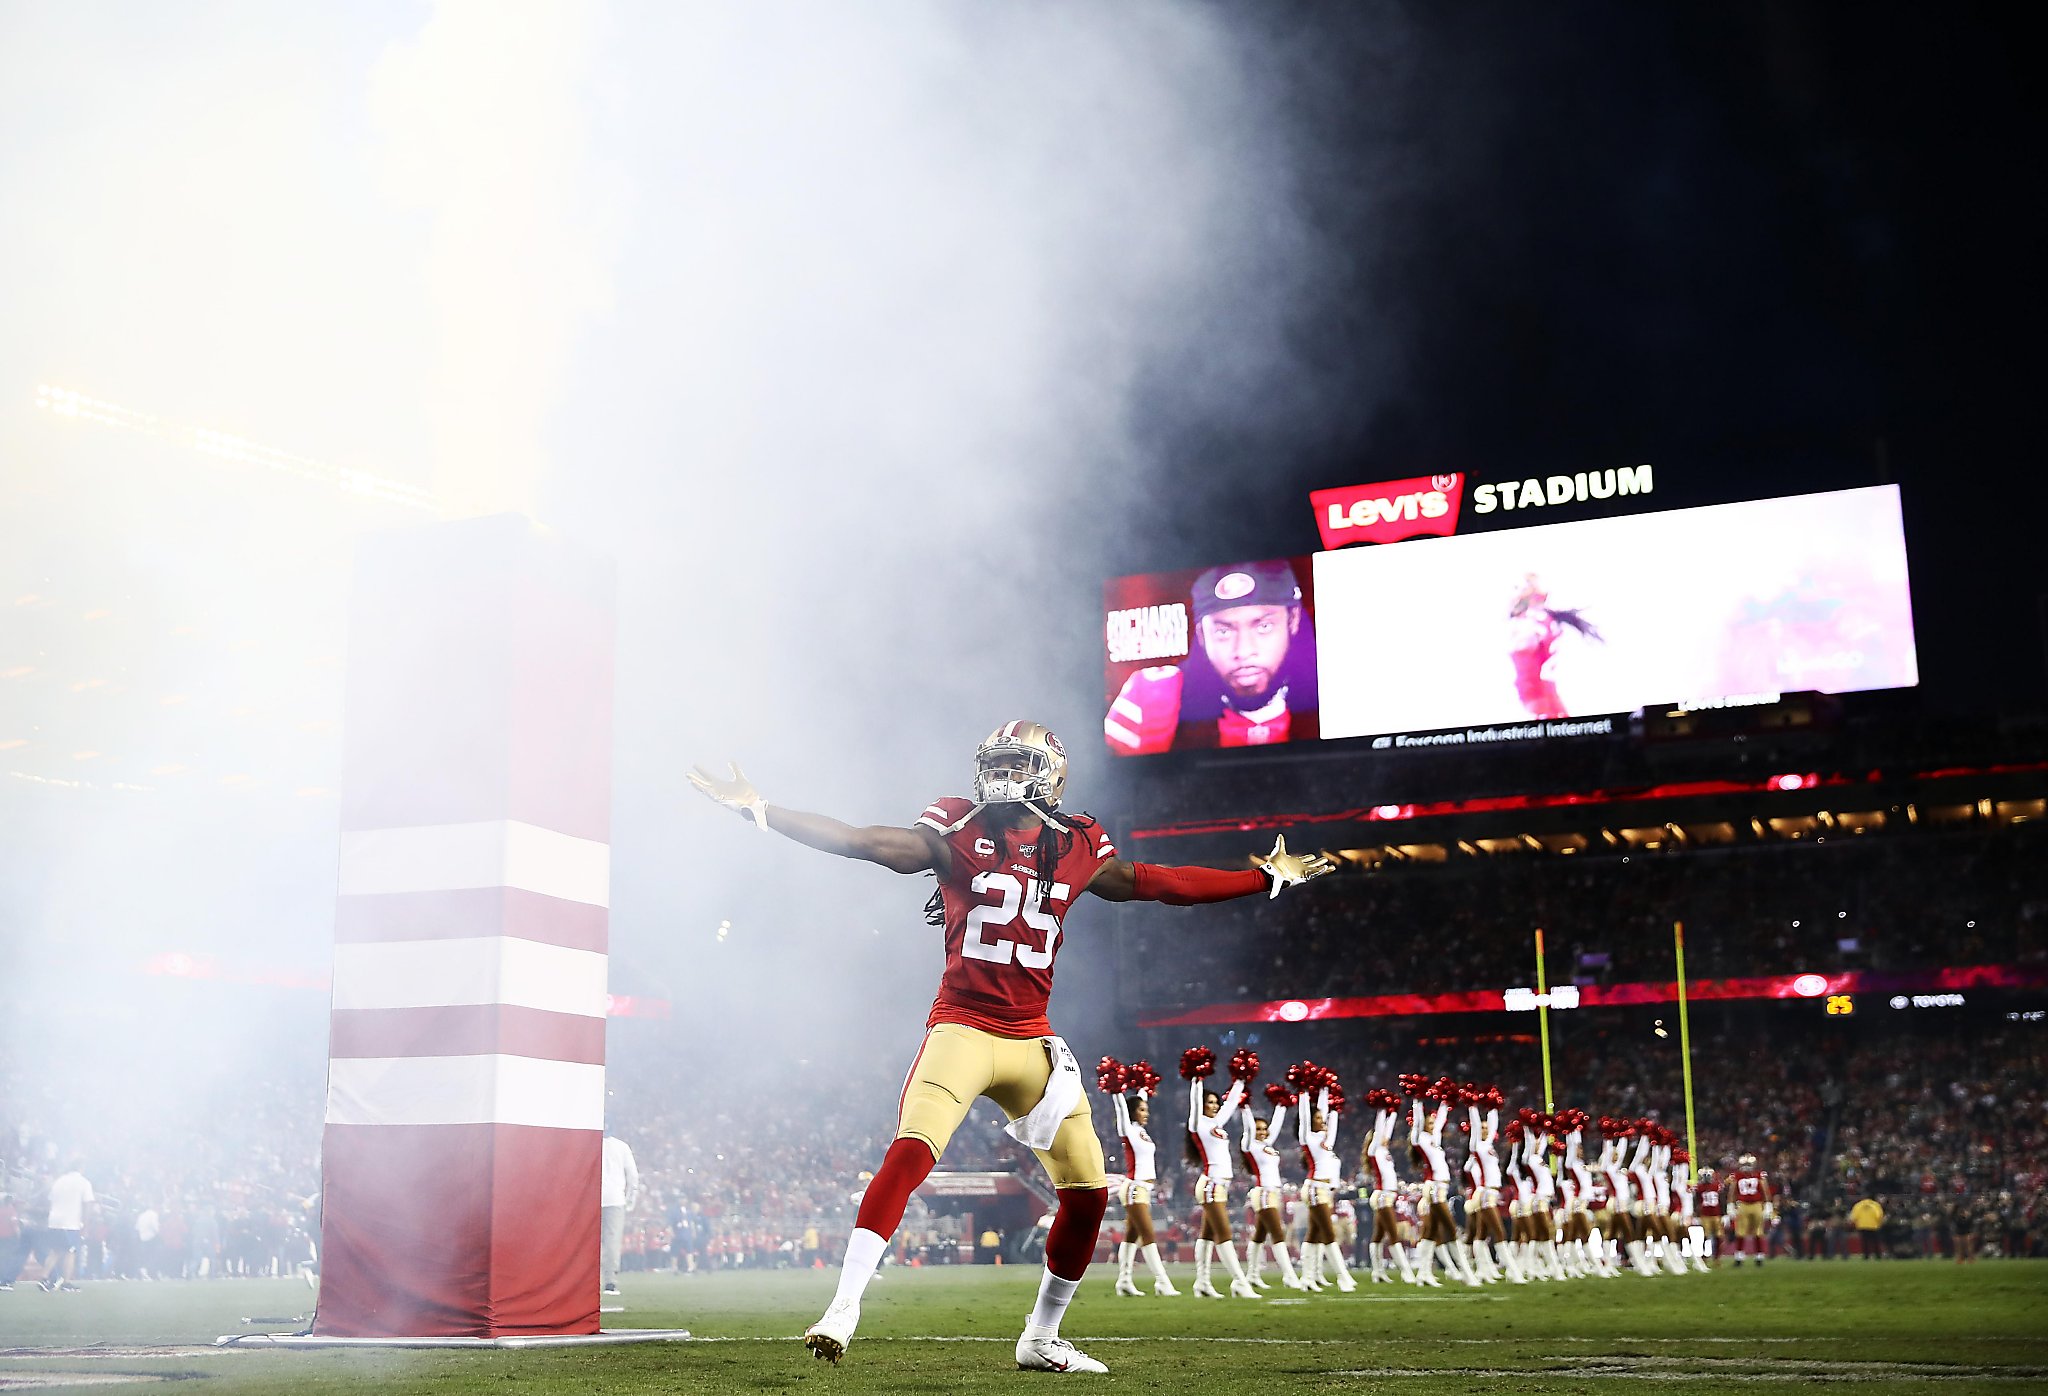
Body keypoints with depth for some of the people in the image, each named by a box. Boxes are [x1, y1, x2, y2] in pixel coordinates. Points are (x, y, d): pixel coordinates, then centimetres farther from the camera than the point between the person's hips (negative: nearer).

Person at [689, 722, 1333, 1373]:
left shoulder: (1076, 847, 7)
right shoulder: (958, 831, -3)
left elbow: (1159, 883, 15)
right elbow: (861, 842, -10)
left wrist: (1268, 877, 20)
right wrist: (758, 810, -18)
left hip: (1032, 1042, 5)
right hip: (962, 1030, -4)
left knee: (1088, 1191, 7)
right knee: (908, 1156, -25)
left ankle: (1041, 1338, 25)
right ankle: (842, 1311, -20)